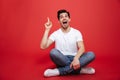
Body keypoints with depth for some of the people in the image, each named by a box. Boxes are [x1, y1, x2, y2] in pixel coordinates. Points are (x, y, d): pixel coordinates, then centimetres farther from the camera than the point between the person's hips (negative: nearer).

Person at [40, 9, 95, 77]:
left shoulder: (77, 32, 1)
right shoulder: (55, 34, 2)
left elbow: (82, 48, -12)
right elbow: (43, 46, -10)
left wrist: (76, 58, -34)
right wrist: (47, 30, -13)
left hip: (74, 59, 1)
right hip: (62, 60, -1)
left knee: (91, 54, -27)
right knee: (53, 52, -33)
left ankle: (59, 71, -29)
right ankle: (79, 69, -25)